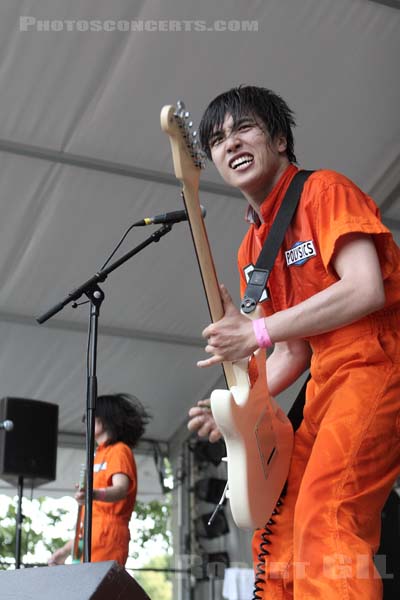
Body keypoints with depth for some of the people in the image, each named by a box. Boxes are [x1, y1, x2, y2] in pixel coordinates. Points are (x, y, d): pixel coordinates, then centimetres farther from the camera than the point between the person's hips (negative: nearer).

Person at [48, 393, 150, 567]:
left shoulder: (119, 450, 2)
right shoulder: (99, 455, 27)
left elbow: (121, 489, -19)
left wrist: (95, 494, -39)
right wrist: (67, 549, 25)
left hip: (107, 539, -8)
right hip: (92, 540, 8)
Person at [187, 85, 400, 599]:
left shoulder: (323, 190, -5)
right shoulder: (252, 248, 17)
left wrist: (255, 334, -16)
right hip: (326, 383, 9)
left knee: (324, 525, -23)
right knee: (277, 534, 9)